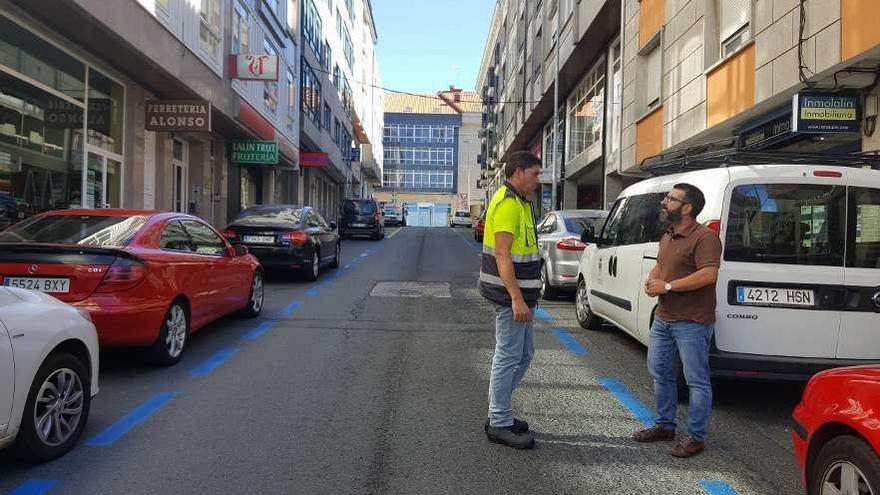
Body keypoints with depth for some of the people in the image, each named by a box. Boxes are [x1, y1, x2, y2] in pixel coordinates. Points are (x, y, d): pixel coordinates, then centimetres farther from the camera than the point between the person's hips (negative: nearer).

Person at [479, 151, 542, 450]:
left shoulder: (519, 202, 18)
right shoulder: (507, 203, -15)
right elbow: (502, 256, -22)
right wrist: (517, 298, -25)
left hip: (519, 295, 11)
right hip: (511, 296, -11)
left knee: (523, 354, 16)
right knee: (508, 357, -3)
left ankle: (499, 413, 27)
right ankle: (500, 425, 9)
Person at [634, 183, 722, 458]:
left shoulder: (705, 238, -14)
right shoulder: (667, 238, 15)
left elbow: (709, 275, -24)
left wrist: (668, 286, -21)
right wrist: (652, 280, 4)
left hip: (692, 324, -9)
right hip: (663, 319, 10)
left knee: (697, 381, 1)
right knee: (660, 373, 16)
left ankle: (696, 438, 11)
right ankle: (665, 426, 31)